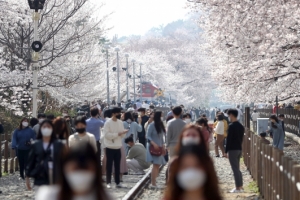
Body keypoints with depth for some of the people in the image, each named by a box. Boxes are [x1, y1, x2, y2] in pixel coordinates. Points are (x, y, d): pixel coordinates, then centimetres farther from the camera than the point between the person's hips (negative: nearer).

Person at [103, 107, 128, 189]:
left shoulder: (120, 122, 6)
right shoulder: (108, 123, -10)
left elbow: (122, 135, 9)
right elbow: (106, 135, -17)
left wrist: (124, 132, -14)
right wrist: (117, 134, -18)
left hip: (118, 147, 5)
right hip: (110, 147, -5)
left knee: (117, 165, 9)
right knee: (109, 165, 1)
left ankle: (117, 182, 16)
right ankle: (108, 182, 7)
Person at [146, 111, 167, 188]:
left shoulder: (160, 125, 13)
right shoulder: (152, 125, -10)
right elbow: (148, 137, -13)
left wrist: (163, 147, 16)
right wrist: (154, 144, -25)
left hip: (159, 147, 8)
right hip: (153, 147, -8)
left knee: (158, 165, 5)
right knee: (156, 164, -13)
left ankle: (154, 182, 8)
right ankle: (153, 183, -14)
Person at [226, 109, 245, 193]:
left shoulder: (231, 126, -15)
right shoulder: (241, 126, 10)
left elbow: (229, 139, -16)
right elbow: (241, 138, 13)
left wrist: (226, 151, -11)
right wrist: (239, 146, 16)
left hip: (232, 150, -8)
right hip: (239, 149, 8)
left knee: (235, 169, -5)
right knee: (237, 169, 16)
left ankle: (238, 188, -5)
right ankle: (240, 186, 18)